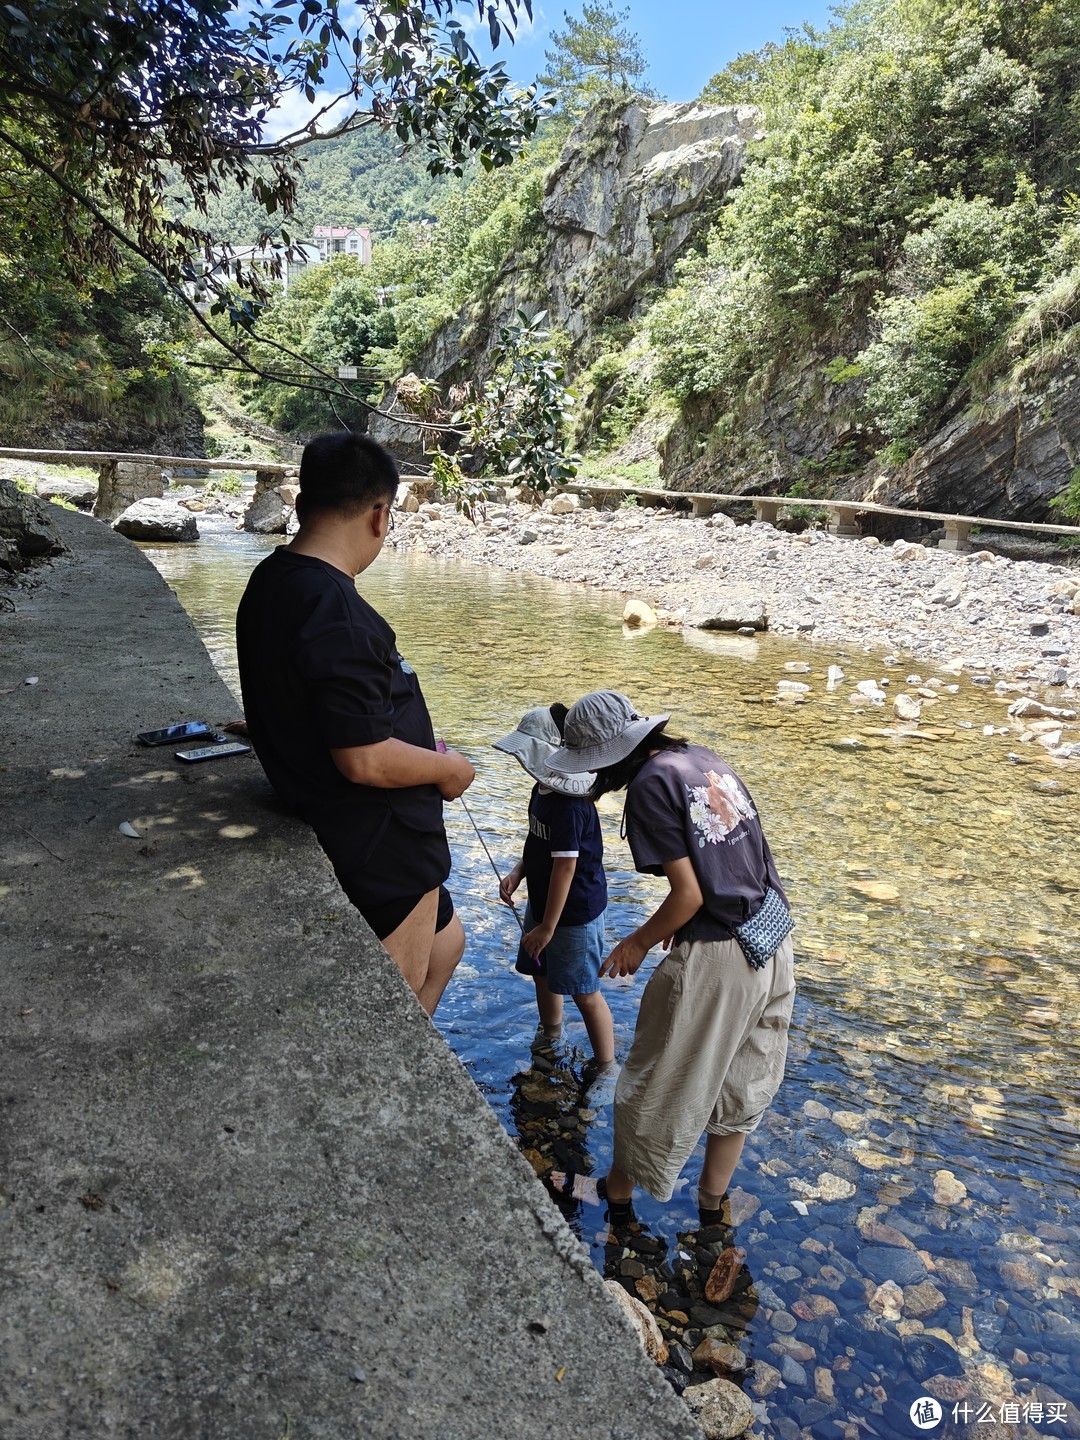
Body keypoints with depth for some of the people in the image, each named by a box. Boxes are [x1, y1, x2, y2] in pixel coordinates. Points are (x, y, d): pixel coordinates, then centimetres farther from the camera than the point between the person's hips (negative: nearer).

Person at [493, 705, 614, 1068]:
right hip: (541, 901, 10)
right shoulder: (542, 789, 1)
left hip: (574, 912, -10)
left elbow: (565, 866, -28)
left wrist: (547, 927, -22)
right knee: (541, 972, 26)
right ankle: (549, 1032, 53)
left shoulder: (569, 806, -30)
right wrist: (516, 874, -2)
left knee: (584, 992, 4)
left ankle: (607, 1067, 22)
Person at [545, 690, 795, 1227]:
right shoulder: (704, 759, 6)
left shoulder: (650, 786, -17)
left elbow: (689, 895, -18)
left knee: (660, 1084, 14)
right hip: (774, 938, 8)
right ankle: (712, 1202, 42)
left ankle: (618, 1193, 37)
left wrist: (637, 944, -2)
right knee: (741, 1080, 23)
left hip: (714, 958, -8)